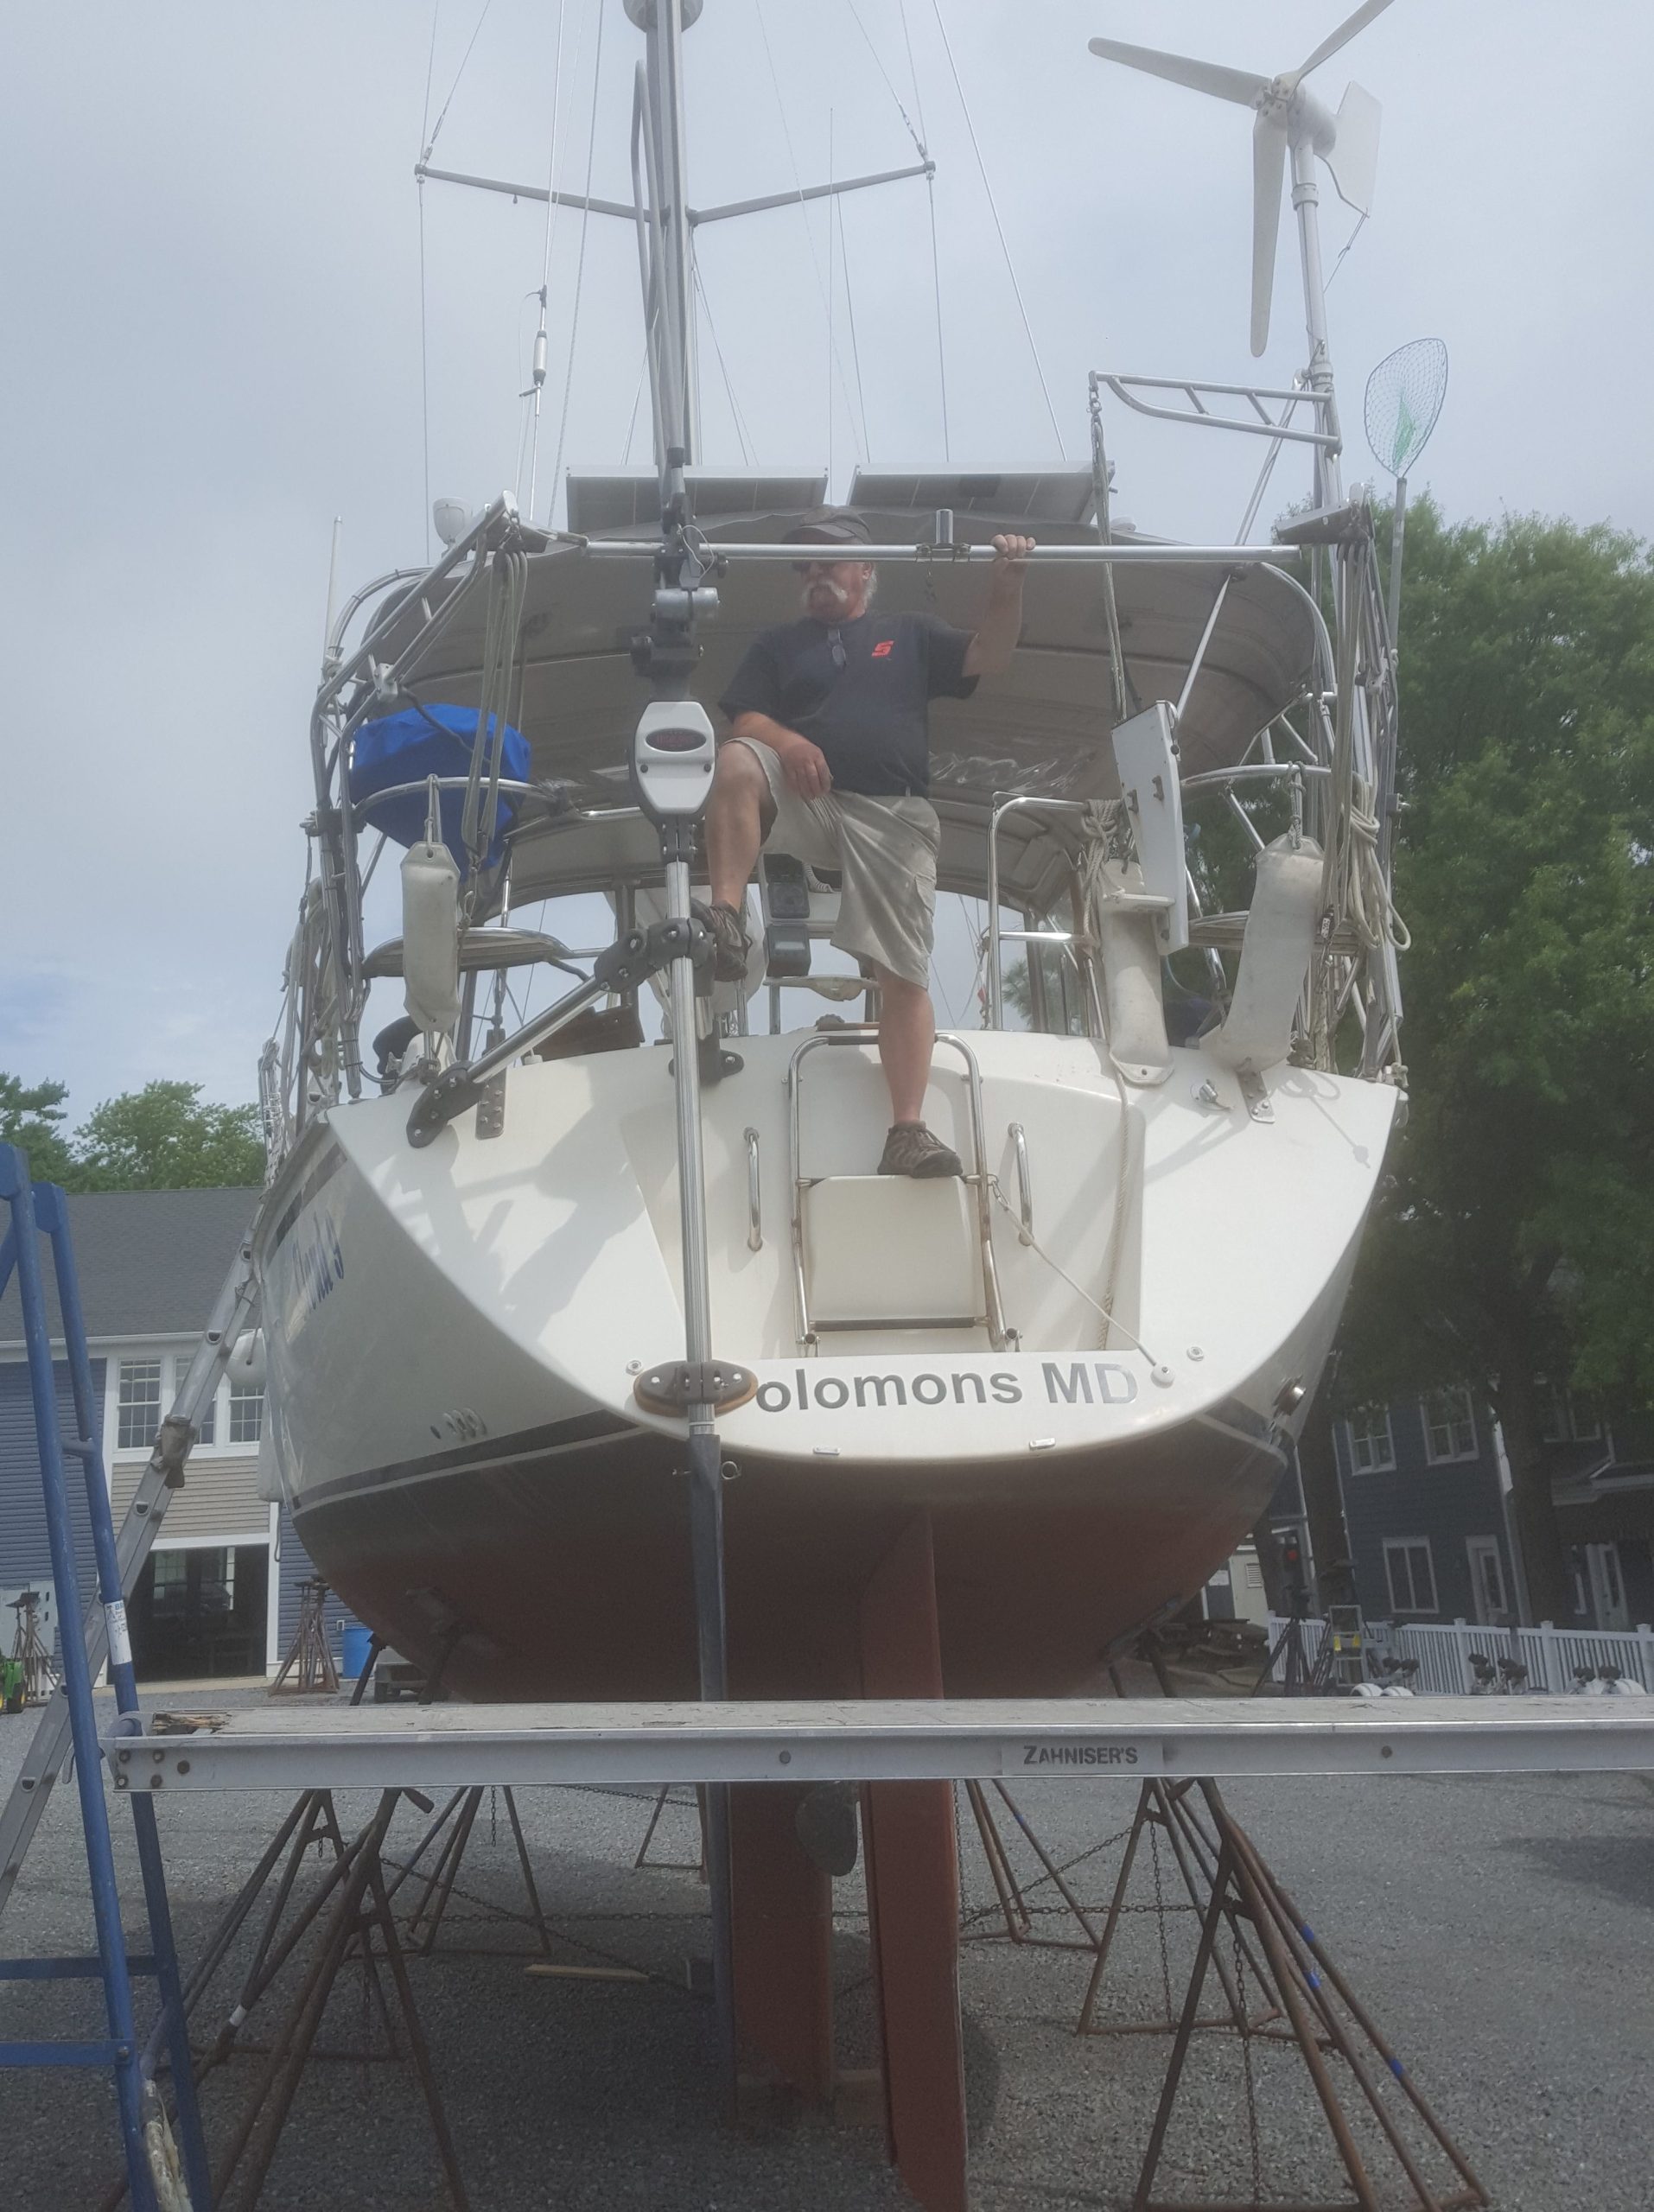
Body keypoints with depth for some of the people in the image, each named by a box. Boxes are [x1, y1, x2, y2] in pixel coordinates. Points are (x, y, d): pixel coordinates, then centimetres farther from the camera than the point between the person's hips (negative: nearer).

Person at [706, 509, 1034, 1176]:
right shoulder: (777, 645, 25)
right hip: (806, 801, 1)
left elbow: (990, 658, 9)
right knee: (735, 762, -33)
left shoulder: (911, 635, 24)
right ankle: (726, 920, -38)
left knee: (906, 975, -14)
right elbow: (744, 722, 9)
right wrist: (784, 740, -15)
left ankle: (908, 1129, -18)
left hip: (893, 815, 0)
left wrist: (1005, 588, -10)